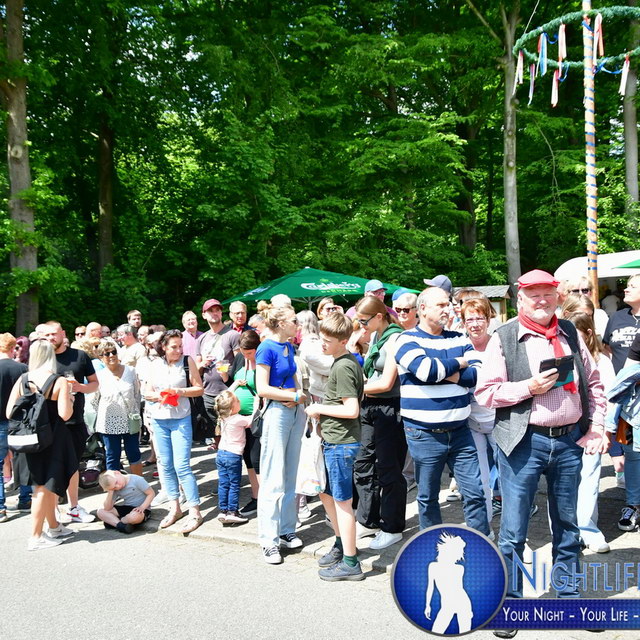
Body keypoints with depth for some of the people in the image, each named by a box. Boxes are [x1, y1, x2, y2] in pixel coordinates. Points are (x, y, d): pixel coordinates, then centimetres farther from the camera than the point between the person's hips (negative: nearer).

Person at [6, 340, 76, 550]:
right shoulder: (60, 382, -13)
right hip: (51, 439, -5)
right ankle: (35, 538, 8)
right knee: (45, 487, 4)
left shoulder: (22, 380, 0)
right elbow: (65, 414, -19)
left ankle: (54, 527, 34)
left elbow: (9, 413, 1)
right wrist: (69, 400, 1)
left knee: (48, 485, 20)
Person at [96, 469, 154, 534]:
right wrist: (110, 492, -15)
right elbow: (107, 508, -4)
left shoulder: (137, 480, -15)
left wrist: (142, 507, -23)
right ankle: (121, 526, -27)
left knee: (134, 516, -42)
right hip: (126, 509, 6)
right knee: (101, 512, -8)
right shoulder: (116, 490, 1)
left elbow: (151, 493, -12)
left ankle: (112, 522, -11)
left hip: (139, 510, -6)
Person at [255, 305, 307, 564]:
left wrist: (298, 396, -2)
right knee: (273, 479, -3)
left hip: (295, 412, 8)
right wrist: (295, 396, -11)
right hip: (276, 412, -8)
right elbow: (262, 388, -17)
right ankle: (269, 540, 4)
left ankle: (287, 530, 23)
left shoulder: (289, 346, 11)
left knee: (290, 476, 13)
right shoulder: (267, 348, -12)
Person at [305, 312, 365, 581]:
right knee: (326, 492, 22)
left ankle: (350, 563, 11)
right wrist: (322, 406, 9)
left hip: (340, 442, -10)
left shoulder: (342, 367, -19)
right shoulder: (348, 361, 10)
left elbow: (352, 410, -24)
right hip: (333, 439, 10)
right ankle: (341, 545, 36)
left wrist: (319, 408, -14)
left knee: (342, 501, 0)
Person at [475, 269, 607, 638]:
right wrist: (529, 387, -18)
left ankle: (569, 594, 33)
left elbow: (593, 383, 13)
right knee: (513, 529, 3)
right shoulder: (504, 338, -5)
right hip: (525, 442, -4)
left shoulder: (570, 333, 8)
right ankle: (509, 600, 18)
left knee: (567, 523, 17)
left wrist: (596, 428, 5)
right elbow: (485, 392, -7)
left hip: (570, 441, 4)